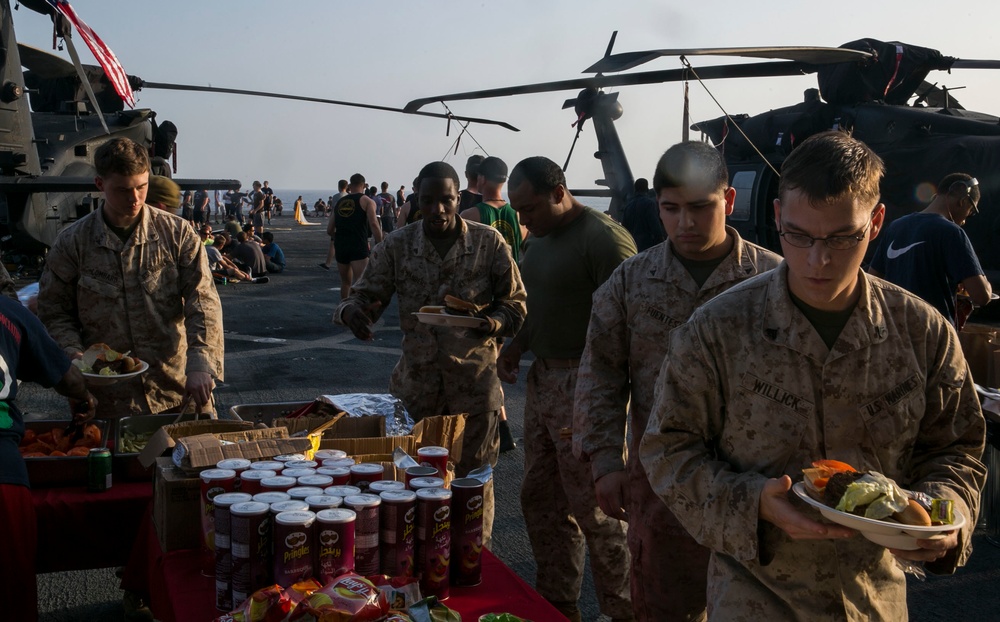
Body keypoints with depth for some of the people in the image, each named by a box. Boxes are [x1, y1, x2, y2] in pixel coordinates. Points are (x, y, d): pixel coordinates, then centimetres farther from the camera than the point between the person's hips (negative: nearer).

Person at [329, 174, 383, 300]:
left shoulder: (339, 202, 17)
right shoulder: (367, 201, 2)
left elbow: (330, 229, 18)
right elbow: (373, 224, -13)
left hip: (340, 247, 5)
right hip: (358, 247, -5)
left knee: (345, 282, 22)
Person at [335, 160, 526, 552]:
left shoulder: (489, 243, -5)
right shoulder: (396, 247, -2)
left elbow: (515, 304, 0)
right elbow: (366, 296, -1)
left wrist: (490, 323, -21)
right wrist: (351, 311, -25)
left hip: (474, 378, -1)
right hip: (417, 379, 2)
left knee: (473, 477, 10)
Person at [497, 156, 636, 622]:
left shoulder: (604, 238, -17)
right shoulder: (539, 239, 12)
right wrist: (518, 346, 8)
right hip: (542, 377, 9)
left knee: (595, 510, -1)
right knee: (540, 499, 17)